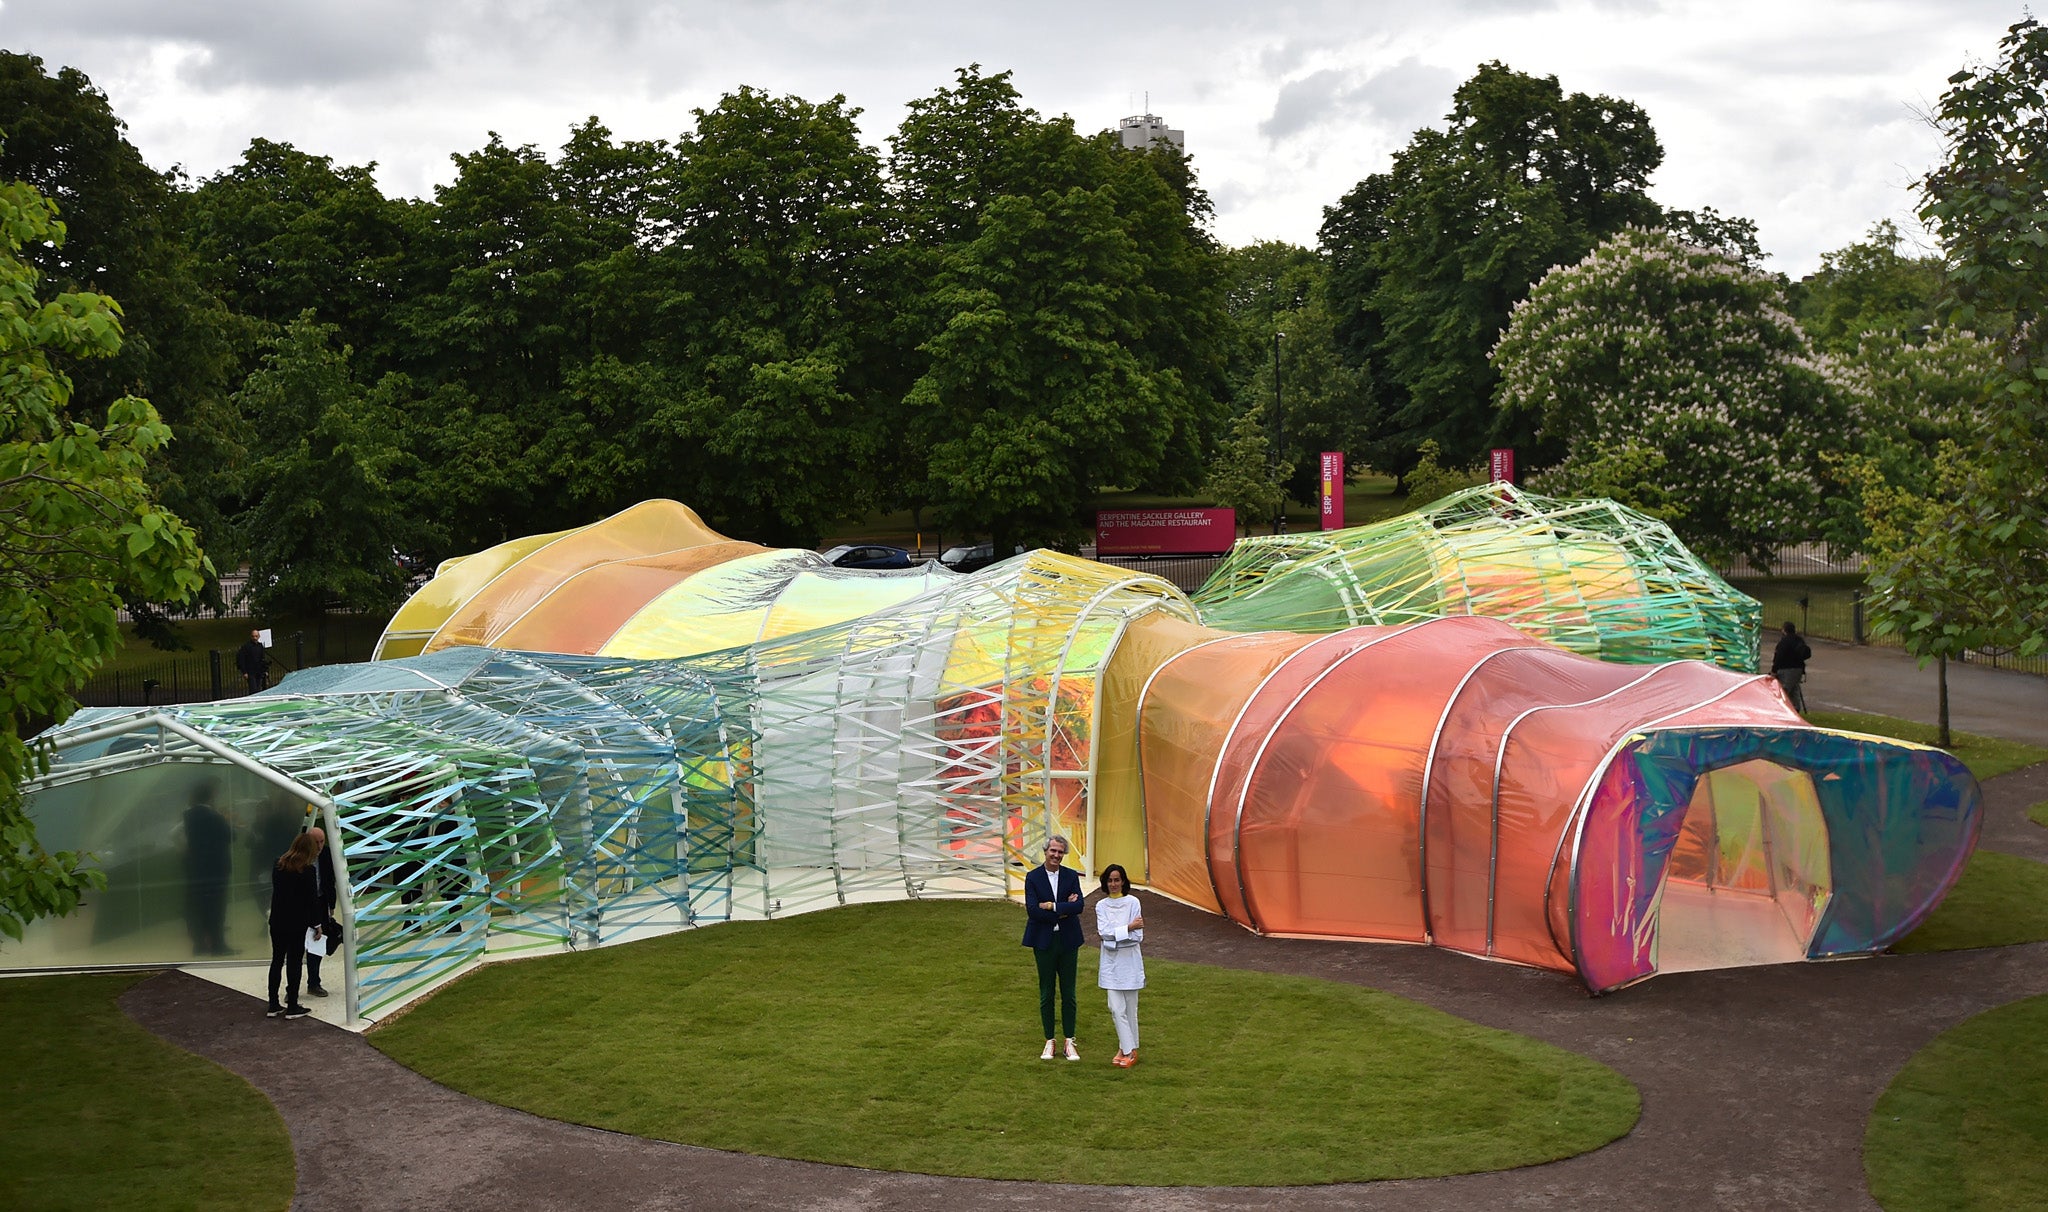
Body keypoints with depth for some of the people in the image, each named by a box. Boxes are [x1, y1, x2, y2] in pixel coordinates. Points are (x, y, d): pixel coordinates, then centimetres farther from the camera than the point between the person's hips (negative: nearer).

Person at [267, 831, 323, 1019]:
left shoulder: (279, 864, 3)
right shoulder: (307, 870, -14)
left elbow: (276, 889, 10)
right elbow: (312, 899, -11)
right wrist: (316, 923, -2)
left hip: (277, 921, 6)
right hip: (297, 923, -6)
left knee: (277, 961, 13)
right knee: (294, 962, 2)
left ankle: (273, 1006, 17)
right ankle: (292, 1007, 6)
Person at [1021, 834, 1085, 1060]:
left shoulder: (1071, 877, 3)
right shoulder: (1033, 878, -3)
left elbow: (1078, 906, -11)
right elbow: (1032, 910, -15)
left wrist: (1052, 906, -18)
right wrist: (1064, 910, -14)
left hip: (1068, 941, 1)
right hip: (1044, 942, -1)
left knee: (1068, 993, 7)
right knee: (1046, 994, 6)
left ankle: (1069, 1042, 15)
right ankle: (1049, 1042, 16)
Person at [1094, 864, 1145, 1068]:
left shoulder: (1132, 903, -5)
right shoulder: (1101, 905, 4)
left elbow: (1138, 936, -10)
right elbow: (1104, 931, -10)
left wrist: (1112, 935, -12)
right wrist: (1128, 928, -15)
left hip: (1129, 960, -2)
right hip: (1111, 961, 2)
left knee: (1130, 1008, 5)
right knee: (1116, 1009, -3)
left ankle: (1126, 1049, 16)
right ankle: (1128, 1050, 4)